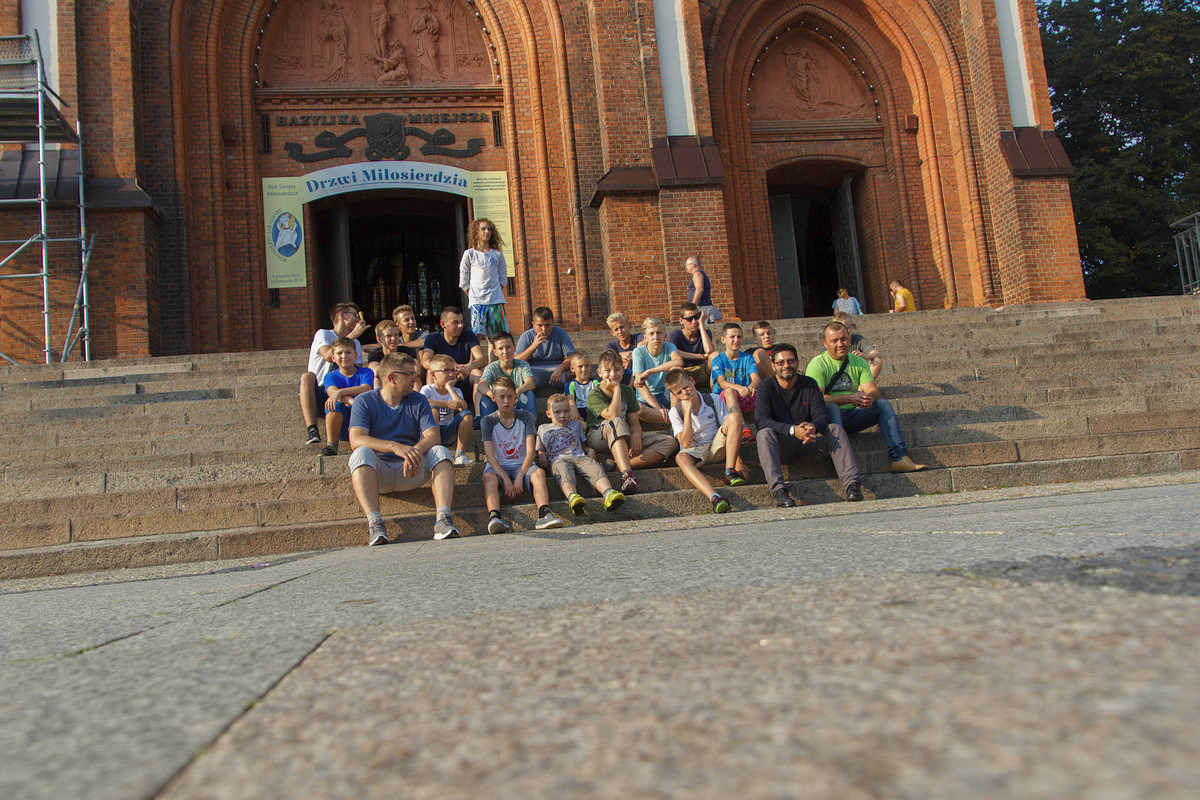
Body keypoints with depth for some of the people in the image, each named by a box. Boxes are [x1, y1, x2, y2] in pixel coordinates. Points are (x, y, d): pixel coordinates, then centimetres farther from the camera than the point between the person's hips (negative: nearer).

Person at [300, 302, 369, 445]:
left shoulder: (356, 343, 21)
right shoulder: (323, 334, 5)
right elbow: (328, 356, -17)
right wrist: (352, 335, -13)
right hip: (317, 394, -3)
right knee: (307, 376, -34)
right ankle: (311, 429, -38)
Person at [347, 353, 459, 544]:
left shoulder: (418, 401, 10)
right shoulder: (364, 401, -1)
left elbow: (433, 435, -4)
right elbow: (356, 439, -17)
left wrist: (417, 449, -28)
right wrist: (395, 447, -33)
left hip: (409, 471, 3)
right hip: (378, 471, -2)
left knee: (441, 452, -21)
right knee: (362, 453, -32)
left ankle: (443, 520, -36)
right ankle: (374, 523, -41)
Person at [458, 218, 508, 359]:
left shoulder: (497, 254, 9)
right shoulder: (469, 254, 2)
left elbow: (503, 278, 17)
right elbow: (464, 280, 7)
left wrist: (497, 292, 8)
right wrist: (471, 296, 4)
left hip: (496, 300, 3)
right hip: (477, 301, -3)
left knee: (494, 337, 1)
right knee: (477, 336, -11)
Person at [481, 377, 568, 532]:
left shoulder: (525, 417, 4)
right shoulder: (489, 421, 1)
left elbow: (531, 451, -5)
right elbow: (490, 455, -8)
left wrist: (520, 475, -21)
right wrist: (506, 479, -22)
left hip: (522, 465, 1)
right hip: (498, 466, -1)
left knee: (539, 472, -31)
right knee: (489, 477, -35)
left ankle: (544, 514, -49)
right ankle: (494, 517, -56)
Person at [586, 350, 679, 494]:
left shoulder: (628, 391, 12)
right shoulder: (594, 395, -6)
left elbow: (634, 422, 3)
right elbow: (613, 416, -23)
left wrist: (636, 435, -20)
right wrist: (616, 388, -13)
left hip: (625, 439, 6)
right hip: (598, 438, -5)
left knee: (669, 443, -13)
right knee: (615, 423, -41)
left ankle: (622, 464, -34)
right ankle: (626, 475, -57)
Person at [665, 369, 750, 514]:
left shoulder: (714, 400, -2)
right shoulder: (675, 412, -3)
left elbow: (730, 431, -4)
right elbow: (686, 444, -14)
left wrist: (739, 461, -15)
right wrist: (688, 412, -18)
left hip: (717, 447, 1)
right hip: (695, 453, -1)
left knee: (735, 415, -22)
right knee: (681, 458, -38)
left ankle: (730, 472, -26)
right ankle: (714, 497, -58)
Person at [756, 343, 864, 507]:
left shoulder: (809, 384, 4)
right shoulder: (766, 387, -5)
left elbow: (822, 415, -3)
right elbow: (761, 420, -19)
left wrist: (813, 427, -29)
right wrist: (793, 430, -32)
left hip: (809, 439, 3)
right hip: (780, 442, -3)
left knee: (836, 429, -19)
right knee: (764, 433, -32)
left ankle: (851, 483, -29)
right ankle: (777, 489, -47)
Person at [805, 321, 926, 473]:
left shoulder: (859, 362, 10)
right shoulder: (818, 364, -7)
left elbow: (874, 391, -1)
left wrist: (870, 397, -27)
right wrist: (850, 398, -28)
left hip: (853, 416, 5)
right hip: (828, 417, -5)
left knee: (883, 404, -14)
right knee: (831, 407, -36)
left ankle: (899, 458, -24)